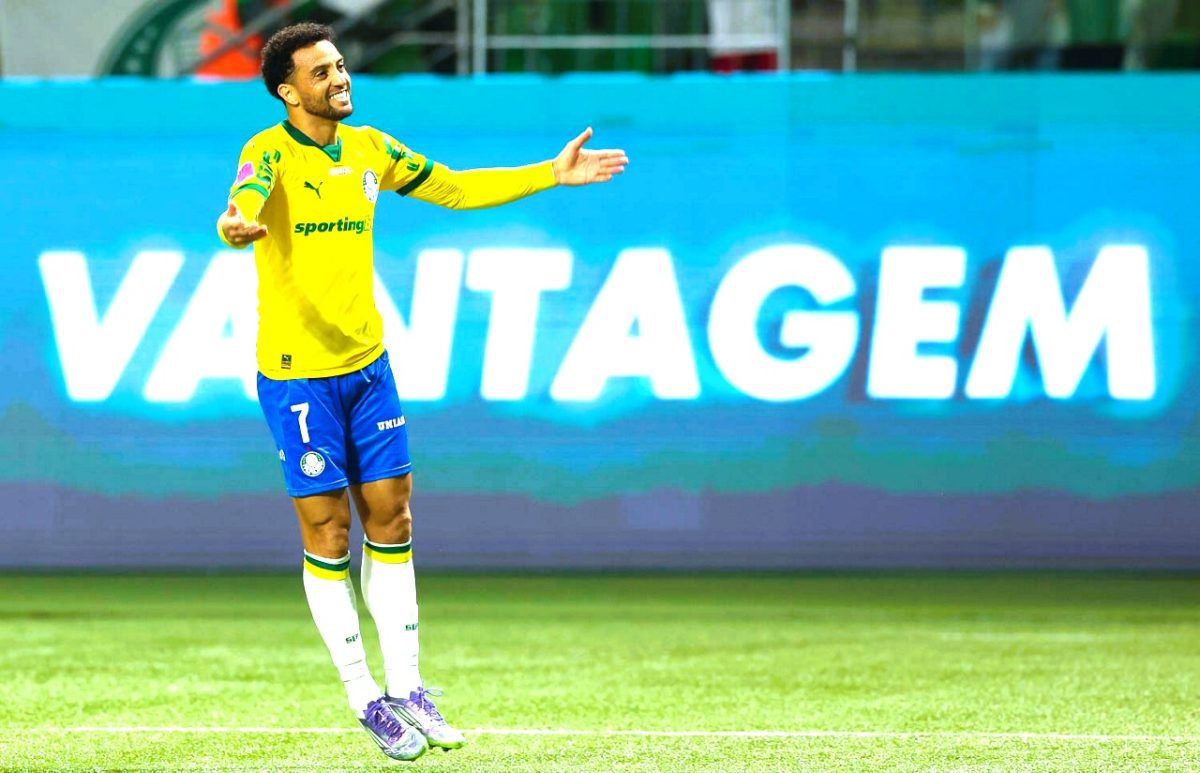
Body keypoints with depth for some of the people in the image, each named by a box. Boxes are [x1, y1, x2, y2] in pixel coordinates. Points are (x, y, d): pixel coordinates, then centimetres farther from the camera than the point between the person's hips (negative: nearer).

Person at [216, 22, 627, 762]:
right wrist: (236, 226, -60)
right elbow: (244, 201, -36)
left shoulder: (369, 148, 6)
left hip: (367, 364, 6)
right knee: (328, 530, -1)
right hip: (296, 373, -6)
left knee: (390, 518, 8)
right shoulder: (269, 152, -14)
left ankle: (406, 688, 19)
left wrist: (551, 174, 12)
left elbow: (456, 189, 17)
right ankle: (367, 701, 9)